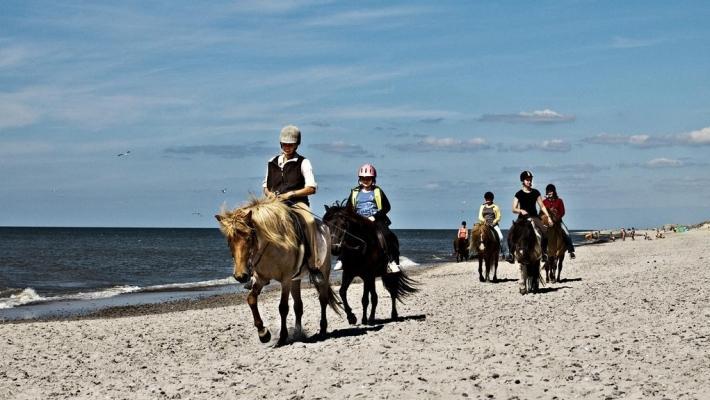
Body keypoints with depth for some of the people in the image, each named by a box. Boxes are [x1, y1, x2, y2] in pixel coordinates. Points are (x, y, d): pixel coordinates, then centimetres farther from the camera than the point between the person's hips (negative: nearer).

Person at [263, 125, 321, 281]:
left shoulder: (303, 163, 3)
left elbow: (311, 188, -6)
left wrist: (290, 194, -16)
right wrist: (269, 194, 0)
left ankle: (313, 264, -31)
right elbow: (265, 186, 24)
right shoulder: (272, 163, 16)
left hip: (297, 203, -4)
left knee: (309, 221, -35)